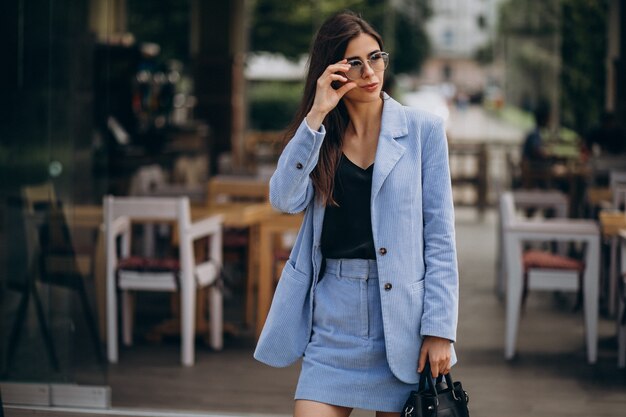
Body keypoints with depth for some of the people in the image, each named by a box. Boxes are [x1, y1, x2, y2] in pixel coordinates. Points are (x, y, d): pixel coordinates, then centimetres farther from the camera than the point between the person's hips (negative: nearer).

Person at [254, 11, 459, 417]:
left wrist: (440, 329, -9)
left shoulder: (423, 129, 0)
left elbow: (439, 236, -3)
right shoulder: (320, 136, 9)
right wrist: (316, 115, -13)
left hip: (400, 315, -2)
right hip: (332, 316, 2)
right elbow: (286, 199, -9)